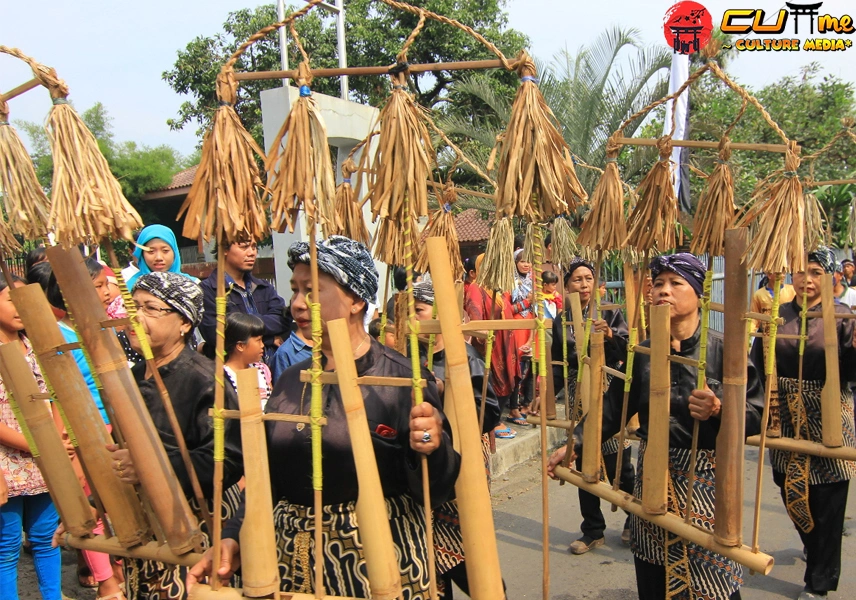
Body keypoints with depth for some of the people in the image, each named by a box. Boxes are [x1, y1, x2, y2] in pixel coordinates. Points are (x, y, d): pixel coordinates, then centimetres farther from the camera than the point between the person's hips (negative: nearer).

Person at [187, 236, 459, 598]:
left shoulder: (401, 378, -14)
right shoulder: (291, 381, 4)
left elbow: (434, 491, -14)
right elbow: (265, 478, 9)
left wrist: (429, 450, -34)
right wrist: (233, 537, -4)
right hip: (293, 559, 5)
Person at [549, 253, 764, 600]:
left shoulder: (723, 349, -8)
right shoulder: (642, 350, 4)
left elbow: (756, 415, -11)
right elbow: (614, 406, 5)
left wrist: (719, 409, -29)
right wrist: (574, 442, -2)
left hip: (706, 480, -4)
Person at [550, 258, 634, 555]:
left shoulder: (610, 314, -2)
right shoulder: (560, 322, 7)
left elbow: (628, 352, -11)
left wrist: (610, 335, -27)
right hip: (579, 401, 3)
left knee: (619, 468, 3)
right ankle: (593, 530, 24)